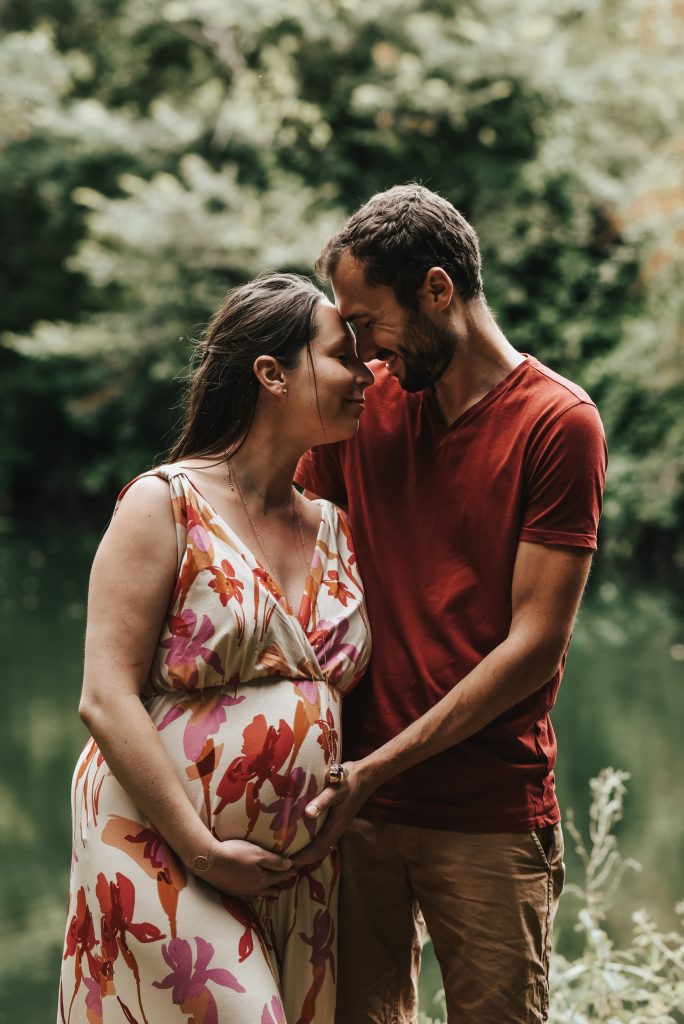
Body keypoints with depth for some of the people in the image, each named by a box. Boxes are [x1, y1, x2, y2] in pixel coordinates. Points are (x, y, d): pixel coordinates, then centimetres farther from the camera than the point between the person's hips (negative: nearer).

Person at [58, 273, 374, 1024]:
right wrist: (202, 850, -16)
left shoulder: (333, 531, 12)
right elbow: (106, 698, -13)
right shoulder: (166, 505, -7)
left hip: (299, 872, 6)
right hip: (163, 853, -6)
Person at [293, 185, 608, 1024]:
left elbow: (535, 644, -10)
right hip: (355, 806, 3)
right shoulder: (361, 405, 9)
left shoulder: (558, 423, -6)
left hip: (489, 818, -3)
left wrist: (375, 770, -13)